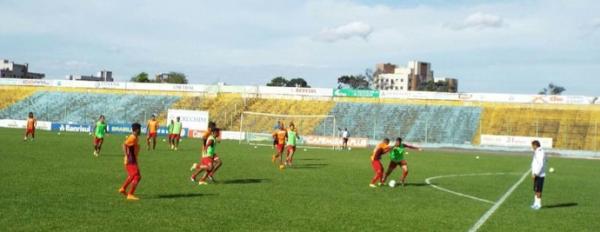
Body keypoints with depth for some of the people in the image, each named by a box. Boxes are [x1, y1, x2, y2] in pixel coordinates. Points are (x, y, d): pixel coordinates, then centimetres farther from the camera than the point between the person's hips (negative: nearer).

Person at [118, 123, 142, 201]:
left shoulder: (134, 137, 11)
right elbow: (124, 145, -28)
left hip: (133, 160, 10)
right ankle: (130, 195, -9)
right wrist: (126, 156, -27)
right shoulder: (133, 138, -18)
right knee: (137, 177, -10)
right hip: (131, 161, -10)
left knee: (131, 176, 26)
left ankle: (123, 189, 40)